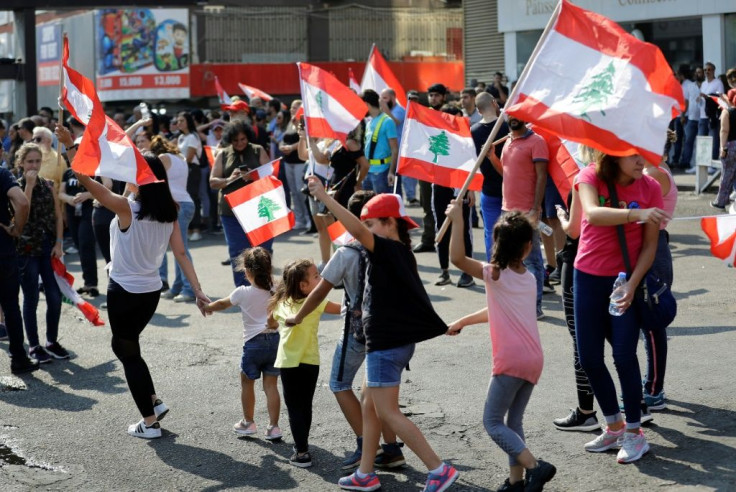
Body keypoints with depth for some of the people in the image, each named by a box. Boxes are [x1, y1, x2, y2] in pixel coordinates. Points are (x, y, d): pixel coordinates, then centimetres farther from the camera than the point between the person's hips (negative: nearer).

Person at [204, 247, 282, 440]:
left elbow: (222, 304, 12)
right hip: (275, 339, 3)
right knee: (271, 384, 6)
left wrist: (207, 307, 29)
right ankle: (273, 426, 3)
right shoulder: (275, 292, 1)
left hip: (254, 342, -3)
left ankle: (248, 422, 24)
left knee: (247, 382, 15)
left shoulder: (243, 293, -6)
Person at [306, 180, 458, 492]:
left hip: (386, 345, -10)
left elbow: (357, 230, -33)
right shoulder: (400, 253, 9)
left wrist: (324, 197, -35)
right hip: (395, 340, 10)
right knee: (370, 407, 18)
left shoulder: (388, 250, -18)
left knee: (388, 412, -5)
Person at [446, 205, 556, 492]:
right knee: (513, 422, 16)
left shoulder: (495, 274, -8)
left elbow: (457, 258, -22)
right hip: (533, 360, 7)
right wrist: (462, 322, 29)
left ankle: (534, 466, -12)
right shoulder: (529, 279, 14)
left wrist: (457, 220, -20)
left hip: (511, 360, -7)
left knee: (492, 422, 1)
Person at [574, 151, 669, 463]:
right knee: (589, 358, 6)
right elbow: (592, 214, -32)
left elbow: (650, 244, -6)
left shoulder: (649, 187, -9)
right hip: (588, 277, 2)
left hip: (627, 279, -2)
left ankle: (634, 433, 6)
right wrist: (636, 214, -47)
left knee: (624, 356, -9)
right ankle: (614, 427, 24)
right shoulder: (590, 177, -10)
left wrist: (632, 284, -18)